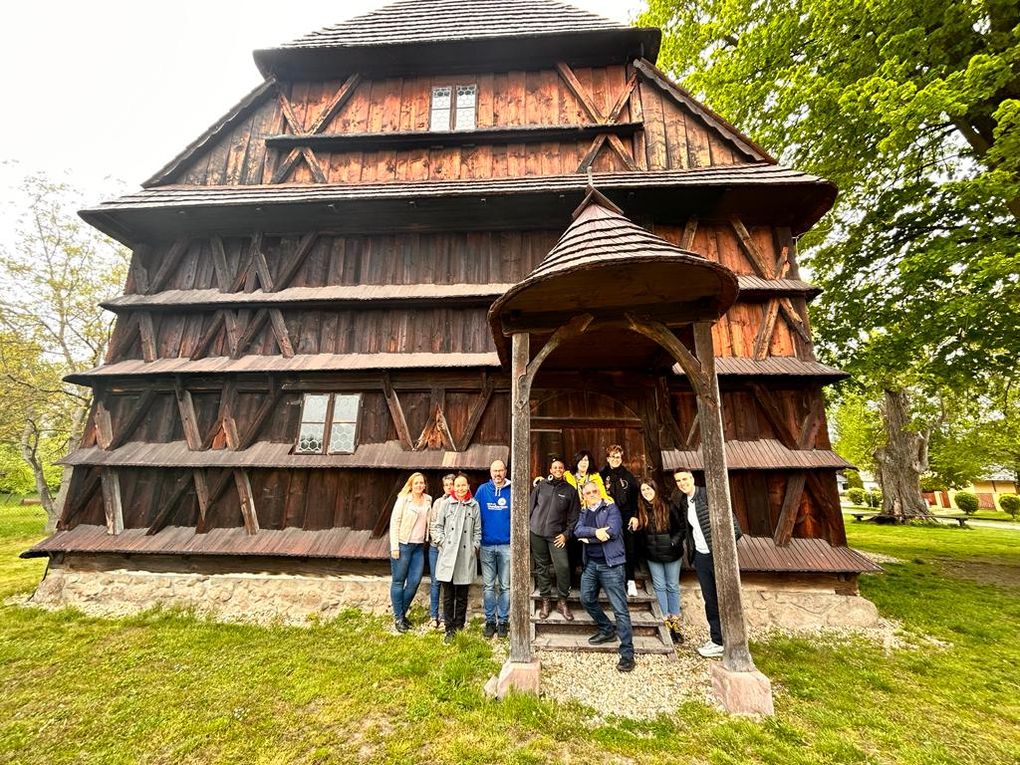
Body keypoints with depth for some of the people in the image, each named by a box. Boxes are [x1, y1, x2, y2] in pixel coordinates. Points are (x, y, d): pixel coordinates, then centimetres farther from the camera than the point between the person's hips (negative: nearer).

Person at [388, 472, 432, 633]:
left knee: (415, 582, 8)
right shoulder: (403, 499, -8)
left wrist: (426, 539, 7)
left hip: (419, 546, 5)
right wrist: (394, 547, -12)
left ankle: (402, 612, 28)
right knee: (398, 582, 7)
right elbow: (394, 522, -9)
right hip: (403, 545, -5)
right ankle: (398, 617, 22)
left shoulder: (428, 500, 6)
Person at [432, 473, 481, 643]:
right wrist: (442, 542, -4)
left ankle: (459, 627, 25)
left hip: (466, 557, 0)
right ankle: (449, 630, 18)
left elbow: (477, 530, 9)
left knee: (462, 596, 11)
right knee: (448, 596, 7)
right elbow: (436, 526, 7)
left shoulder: (474, 505, 4)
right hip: (448, 556, 0)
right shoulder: (446, 504, 3)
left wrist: (475, 546, -1)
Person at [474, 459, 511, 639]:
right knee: (488, 586, 9)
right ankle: (490, 620, 23)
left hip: (507, 545, -1)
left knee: (505, 586, 9)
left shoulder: (513, 491, -2)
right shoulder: (482, 490, 1)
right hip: (487, 545, 1)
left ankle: (503, 621, 23)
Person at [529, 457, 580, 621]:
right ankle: (545, 600, 24)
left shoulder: (570, 490, 3)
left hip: (557, 535, -1)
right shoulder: (541, 485, 3)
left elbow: (574, 515, 5)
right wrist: (528, 526, 2)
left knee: (563, 567, -11)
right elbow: (531, 506, 6)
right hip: (537, 532, 1)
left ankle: (562, 601, 9)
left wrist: (567, 534, -3)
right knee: (541, 567, 9)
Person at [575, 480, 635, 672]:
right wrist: (596, 532, -25)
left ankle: (627, 654, 5)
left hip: (610, 564, -6)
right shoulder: (584, 513, 12)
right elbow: (578, 530, -6)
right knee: (587, 600, 14)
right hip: (590, 563, 6)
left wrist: (588, 538, -10)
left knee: (620, 609, -4)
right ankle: (607, 630, 35)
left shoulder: (611, 508, -4)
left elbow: (613, 531, -19)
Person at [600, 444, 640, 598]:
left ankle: (630, 580, 13)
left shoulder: (628, 476, 7)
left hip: (626, 518, 1)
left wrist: (635, 516, -3)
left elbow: (635, 497, 5)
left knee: (629, 549, -1)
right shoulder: (602, 475, 4)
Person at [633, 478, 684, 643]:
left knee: (672, 586, 9)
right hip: (653, 555, 3)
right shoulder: (641, 509, -1)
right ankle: (666, 621, 18)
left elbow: (682, 527, -6)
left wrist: (674, 542, -13)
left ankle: (675, 621, 21)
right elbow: (640, 532, 5)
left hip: (671, 553, -2)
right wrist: (635, 525, -15)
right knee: (659, 586, 8)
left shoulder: (668, 506, -11)